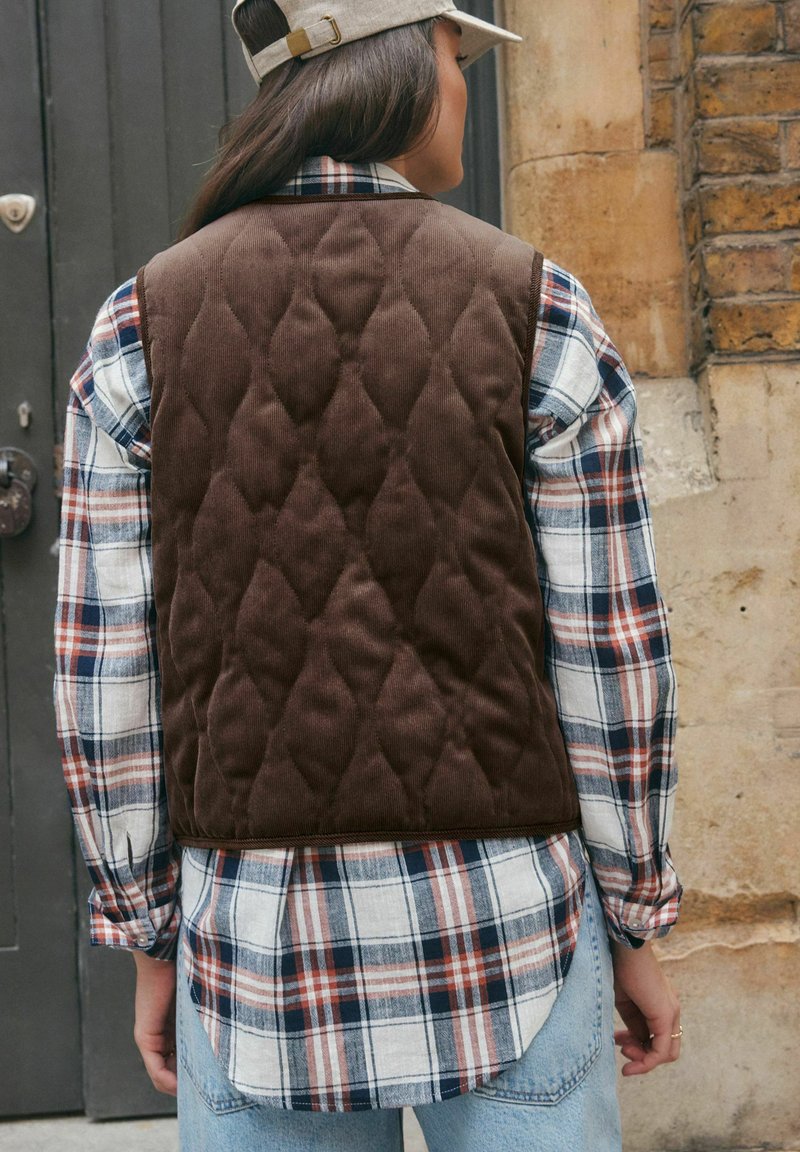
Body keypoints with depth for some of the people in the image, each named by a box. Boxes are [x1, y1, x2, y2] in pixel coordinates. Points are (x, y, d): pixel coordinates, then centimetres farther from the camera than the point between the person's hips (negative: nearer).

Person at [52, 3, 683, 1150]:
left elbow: (107, 676, -3)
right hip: (507, 926, -1)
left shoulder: (143, 324, -4)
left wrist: (150, 942, 9)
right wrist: (636, 929, 6)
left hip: (263, 937, 2)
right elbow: (610, 657, -7)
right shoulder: (537, 311, -8)